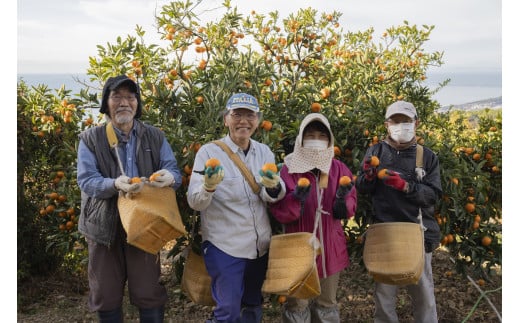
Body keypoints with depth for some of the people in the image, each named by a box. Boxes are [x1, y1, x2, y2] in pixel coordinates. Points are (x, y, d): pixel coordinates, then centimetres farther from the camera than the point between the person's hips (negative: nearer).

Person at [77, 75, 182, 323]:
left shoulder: (155, 137, 4)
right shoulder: (91, 139, -2)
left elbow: (174, 171, -2)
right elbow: (86, 181, -11)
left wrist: (169, 177, -28)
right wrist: (115, 184, -32)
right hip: (104, 226, 0)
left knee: (149, 293, 8)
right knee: (106, 295, 13)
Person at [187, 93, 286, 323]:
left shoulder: (264, 152, 4)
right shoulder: (209, 152, -11)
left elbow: (273, 196, -5)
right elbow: (194, 202, -16)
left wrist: (273, 186, -27)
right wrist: (208, 186, -37)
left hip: (260, 245, 5)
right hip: (224, 246, -5)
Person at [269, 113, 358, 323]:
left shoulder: (338, 168, 3)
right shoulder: (289, 168, -7)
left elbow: (348, 211, 1)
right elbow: (278, 213, -11)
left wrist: (343, 198, -19)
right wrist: (296, 199, -28)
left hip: (330, 247, 3)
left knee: (327, 303, 16)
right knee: (297, 305, 4)